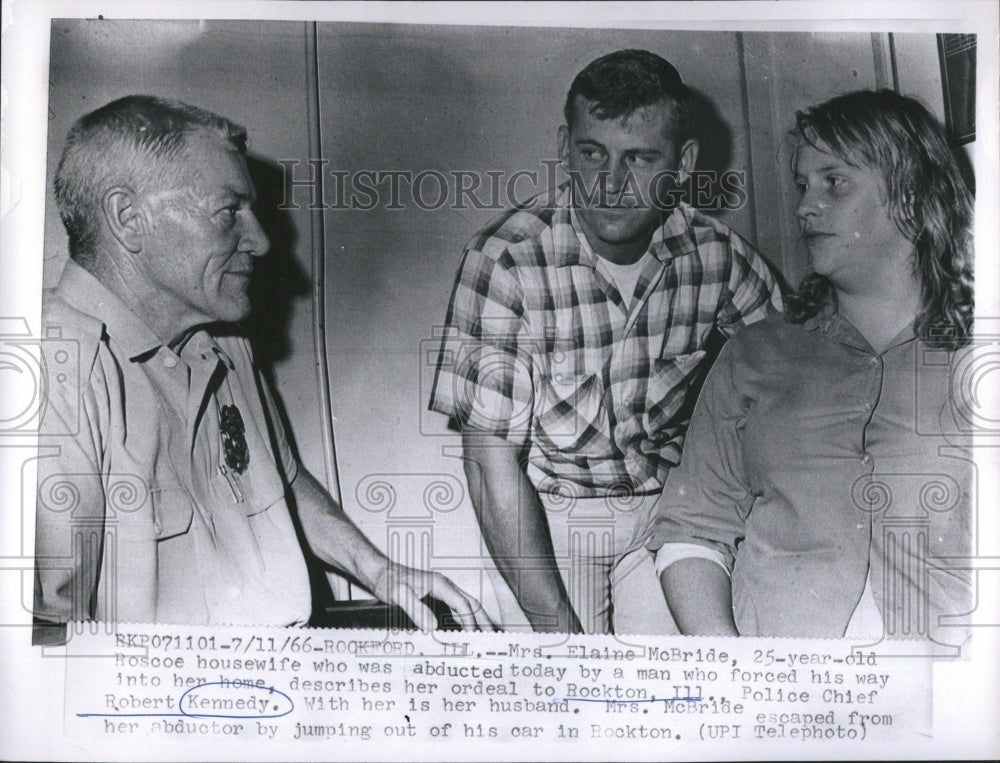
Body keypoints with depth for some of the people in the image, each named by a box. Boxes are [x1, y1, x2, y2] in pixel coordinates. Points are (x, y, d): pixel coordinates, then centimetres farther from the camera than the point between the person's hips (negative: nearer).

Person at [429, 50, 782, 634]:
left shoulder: (717, 254, -10)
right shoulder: (504, 261, -20)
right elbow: (492, 454, -21)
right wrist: (553, 619, -25)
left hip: (666, 503, 2)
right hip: (549, 515, -2)